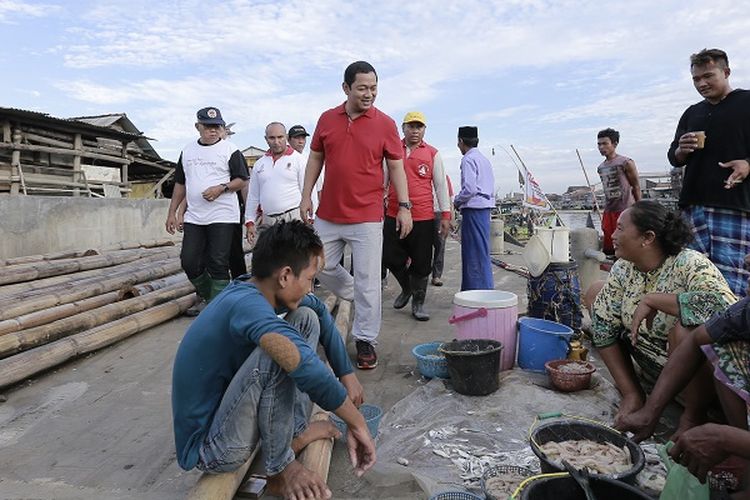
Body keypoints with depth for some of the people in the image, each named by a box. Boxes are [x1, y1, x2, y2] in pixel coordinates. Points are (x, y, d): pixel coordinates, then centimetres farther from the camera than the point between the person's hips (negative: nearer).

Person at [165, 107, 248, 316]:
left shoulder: (230, 150, -1)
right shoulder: (187, 151, 14)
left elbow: (242, 180, -2)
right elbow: (180, 184, 19)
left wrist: (221, 188, -18)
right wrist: (172, 213, 15)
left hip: (222, 216, -5)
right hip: (194, 217, 5)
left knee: (218, 264, -4)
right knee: (189, 261, 5)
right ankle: (205, 297, 26)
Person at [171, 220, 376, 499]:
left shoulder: (254, 289, -5)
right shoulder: (246, 304, -31)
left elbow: (319, 311, 9)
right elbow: (306, 366, -45)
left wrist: (347, 374, 7)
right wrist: (358, 424, -30)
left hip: (223, 405, 9)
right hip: (210, 450, -9)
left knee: (306, 318, 3)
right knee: (280, 352, -33)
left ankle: (295, 432, 8)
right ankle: (280, 469, -11)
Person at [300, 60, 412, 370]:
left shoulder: (385, 123, -1)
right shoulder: (327, 119, 7)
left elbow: (396, 167, 1)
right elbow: (315, 159, 13)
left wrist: (404, 206, -5)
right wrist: (306, 196, 8)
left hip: (367, 217, -3)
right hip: (328, 215, 4)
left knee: (367, 282, 0)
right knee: (321, 267, 14)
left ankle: (365, 341, 14)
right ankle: (356, 298, 40)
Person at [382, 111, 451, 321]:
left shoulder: (432, 154, 6)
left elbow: (441, 185, 6)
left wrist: (445, 215, 0)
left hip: (423, 217, -1)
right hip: (394, 215, 2)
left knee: (421, 263, 3)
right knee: (390, 257, 5)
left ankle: (418, 303, 19)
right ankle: (406, 288, 32)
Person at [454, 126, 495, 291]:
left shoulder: (468, 159, -9)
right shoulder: (485, 159, 18)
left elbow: (469, 188, -20)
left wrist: (457, 201, -3)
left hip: (473, 209, -9)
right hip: (485, 207, 9)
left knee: (475, 254, -5)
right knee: (482, 252, 15)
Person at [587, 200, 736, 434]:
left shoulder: (689, 264, -24)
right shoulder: (623, 268, -8)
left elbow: (726, 306, -44)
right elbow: (602, 325, -7)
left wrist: (651, 299, -33)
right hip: (652, 361, 6)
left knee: (684, 330, -37)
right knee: (596, 292, 0)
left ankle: (693, 417, -8)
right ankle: (635, 386, 8)